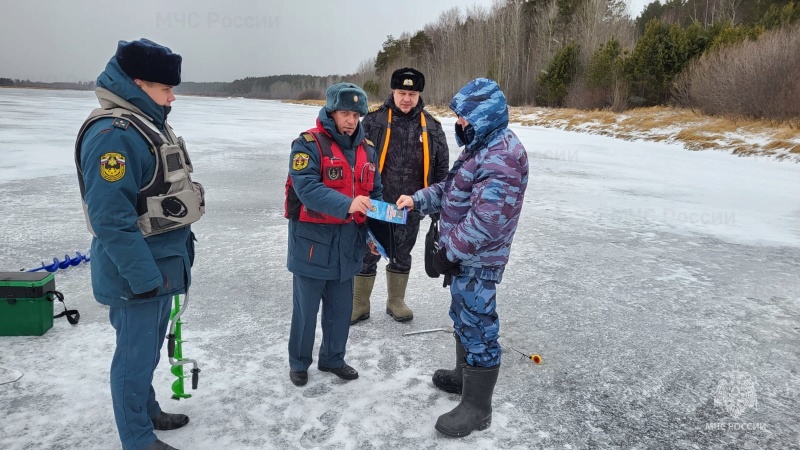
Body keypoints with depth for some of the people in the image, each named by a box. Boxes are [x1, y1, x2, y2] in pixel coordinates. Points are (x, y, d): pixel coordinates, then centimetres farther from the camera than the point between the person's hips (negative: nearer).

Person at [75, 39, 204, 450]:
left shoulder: (148, 122, 11)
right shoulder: (112, 133, -22)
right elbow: (111, 219, -26)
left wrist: (183, 244, 21)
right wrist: (144, 276, -24)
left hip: (162, 261, 10)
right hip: (137, 272, -10)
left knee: (149, 349, 22)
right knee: (136, 355, 5)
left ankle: (148, 412, 40)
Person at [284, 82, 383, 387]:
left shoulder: (366, 149, 7)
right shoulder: (308, 144, -14)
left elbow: (375, 193, 12)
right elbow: (308, 189, -26)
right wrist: (347, 204, -37)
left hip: (347, 242, 6)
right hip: (312, 241, -5)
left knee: (341, 307, 16)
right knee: (306, 307, 8)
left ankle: (333, 359, 36)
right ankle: (298, 362, 29)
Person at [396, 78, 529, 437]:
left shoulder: (502, 157, -23)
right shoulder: (481, 146, 12)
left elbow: (486, 220, -28)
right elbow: (451, 188, 18)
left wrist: (449, 252, -19)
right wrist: (418, 200, 4)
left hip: (477, 260, -10)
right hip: (464, 256, 10)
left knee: (477, 327, 1)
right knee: (464, 319, 23)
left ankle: (477, 408, 15)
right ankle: (464, 375, 43)